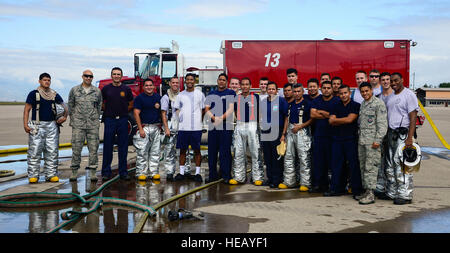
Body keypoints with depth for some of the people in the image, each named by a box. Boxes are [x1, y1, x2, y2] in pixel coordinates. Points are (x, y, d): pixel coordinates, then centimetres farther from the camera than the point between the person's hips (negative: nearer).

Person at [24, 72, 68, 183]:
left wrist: (65, 117, 4)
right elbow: (26, 110, 0)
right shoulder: (33, 94, 2)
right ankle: (33, 175, 2)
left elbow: (64, 106, 22)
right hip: (37, 126, -3)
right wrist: (25, 124, -9)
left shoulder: (54, 95, 11)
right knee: (35, 151, -5)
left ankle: (51, 174, 10)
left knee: (52, 151, 3)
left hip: (52, 125, 4)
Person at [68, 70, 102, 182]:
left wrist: (96, 119, 9)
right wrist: (72, 119, 8)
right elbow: (70, 105, 11)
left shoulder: (97, 91, 7)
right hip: (78, 124, -1)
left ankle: (92, 172, 7)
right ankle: (74, 172, 9)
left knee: (93, 148, 1)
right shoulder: (74, 90, 6)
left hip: (93, 124, 1)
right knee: (76, 148, -1)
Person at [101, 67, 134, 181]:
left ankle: (123, 172, 12)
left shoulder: (126, 89, 5)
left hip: (122, 120, 1)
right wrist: (109, 112, 7)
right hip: (109, 120, -1)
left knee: (123, 147, 4)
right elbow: (101, 104, 14)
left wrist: (122, 112, 6)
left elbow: (131, 105, 14)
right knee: (107, 147, 2)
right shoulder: (106, 89, 4)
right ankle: (106, 172, 10)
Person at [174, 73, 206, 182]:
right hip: (183, 127, 2)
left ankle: (197, 173, 8)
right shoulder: (180, 95, 12)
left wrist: (200, 122, 1)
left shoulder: (200, 94, 6)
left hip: (196, 127, -2)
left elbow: (203, 110, 9)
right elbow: (177, 109, 15)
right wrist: (178, 119, 2)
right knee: (182, 150, 5)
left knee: (197, 150, 1)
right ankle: (181, 172, 14)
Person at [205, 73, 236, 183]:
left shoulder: (231, 93, 6)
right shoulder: (211, 94, 17)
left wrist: (221, 119, -16)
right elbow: (206, 109, 8)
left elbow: (230, 109, -4)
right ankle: (212, 175, 15)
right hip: (213, 126, 4)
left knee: (225, 151, -4)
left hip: (226, 126, -4)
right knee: (212, 151, 6)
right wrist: (214, 118, -11)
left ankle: (226, 175, 1)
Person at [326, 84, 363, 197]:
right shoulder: (336, 106, 14)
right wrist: (344, 121, -7)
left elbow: (350, 119, -11)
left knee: (354, 164, -2)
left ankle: (357, 190, 6)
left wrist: (336, 120, 0)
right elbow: (331, 121, 3)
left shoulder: (355, 105, 1)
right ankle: (337, 189, 17)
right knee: (336, 164, 7)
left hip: (351, 138, -4)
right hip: (337, 139, 4)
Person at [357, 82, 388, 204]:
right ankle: (365, 191, 19)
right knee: (363, 167, 11)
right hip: (361, 140, 8)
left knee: (370, 167, -8)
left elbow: (382, 124, -12)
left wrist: (378, 140, -17)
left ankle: (370, 194, -4)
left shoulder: (379, 103, -7)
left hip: (372, 141, -8)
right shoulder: (362, 104, 18)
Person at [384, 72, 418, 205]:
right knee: (390, 166, 10)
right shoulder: (391, 96, 17)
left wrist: (409, 138, -20)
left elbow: (413, 117, -12)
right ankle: (392, 193, 19)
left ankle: (405, 195, 0)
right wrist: (386, 135, 9)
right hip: (391, 133, 8)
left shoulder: (409, 95, -5)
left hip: (403, 134, -8)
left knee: (402, 165, -7)